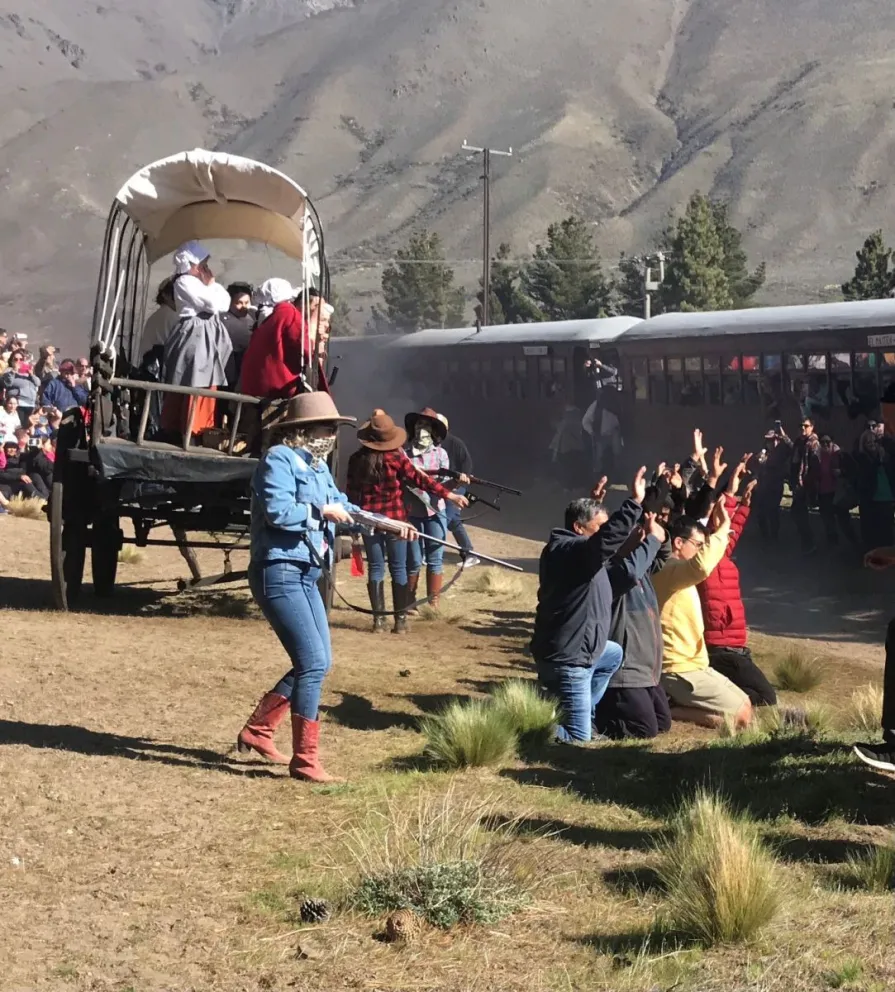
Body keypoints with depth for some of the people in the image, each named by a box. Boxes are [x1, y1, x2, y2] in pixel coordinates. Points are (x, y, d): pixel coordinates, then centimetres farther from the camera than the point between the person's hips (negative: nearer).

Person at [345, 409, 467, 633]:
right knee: (398, 569, 5)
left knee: (376, 568, 9)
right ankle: (401, 619, 3)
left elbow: (351, 491, 7)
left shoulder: (357, 460, 0)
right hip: (395, 518, -2)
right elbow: (420, 479, -11)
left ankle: (379, 618, 6)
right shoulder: (397, 458, -10)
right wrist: (449, 495, -7)